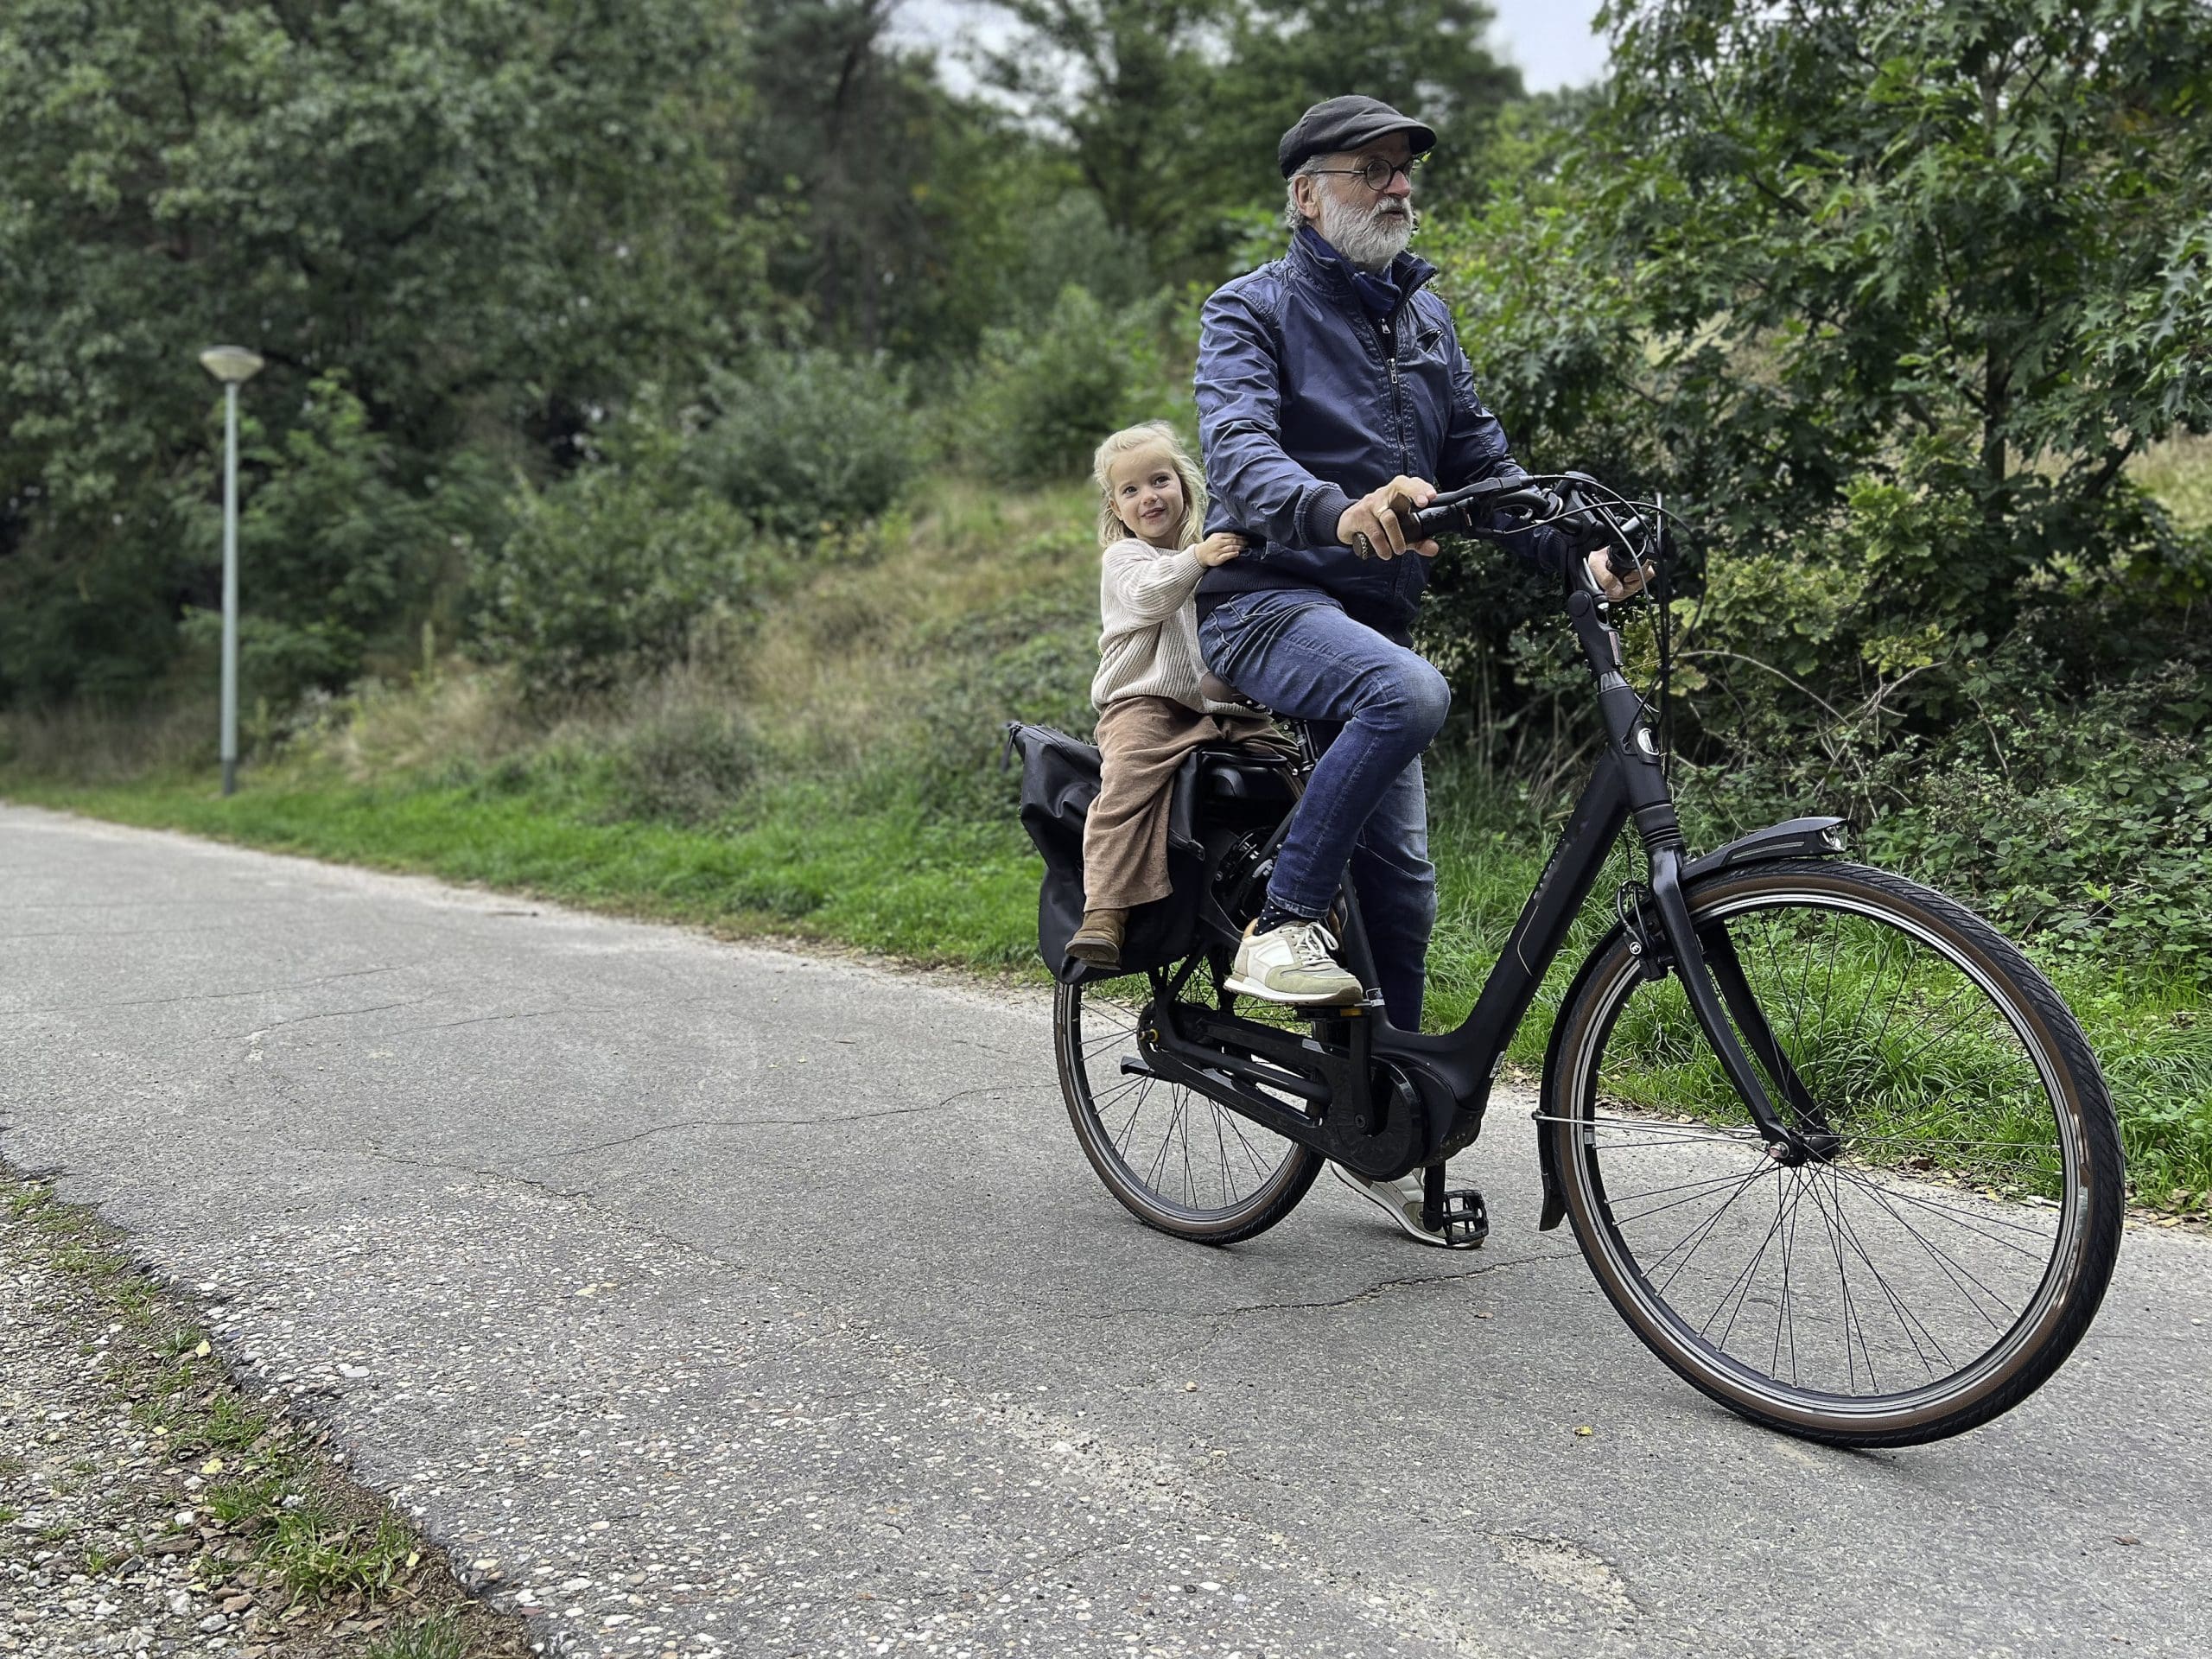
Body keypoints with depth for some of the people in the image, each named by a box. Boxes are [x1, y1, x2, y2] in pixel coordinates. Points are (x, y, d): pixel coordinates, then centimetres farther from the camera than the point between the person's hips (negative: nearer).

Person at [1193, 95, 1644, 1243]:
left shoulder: (1425, 316, 16)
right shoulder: (1252, 311, -5)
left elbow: (1481, 460, 16)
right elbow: (1238, 454, -24)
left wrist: (1578, 547, -2)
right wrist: (1340, 511, -45)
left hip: (1371, 615, 7)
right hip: (1266, 601, -6)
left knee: (1401, 882, 4)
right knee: (1409, 693, -37)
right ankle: (1281, 925, -23)